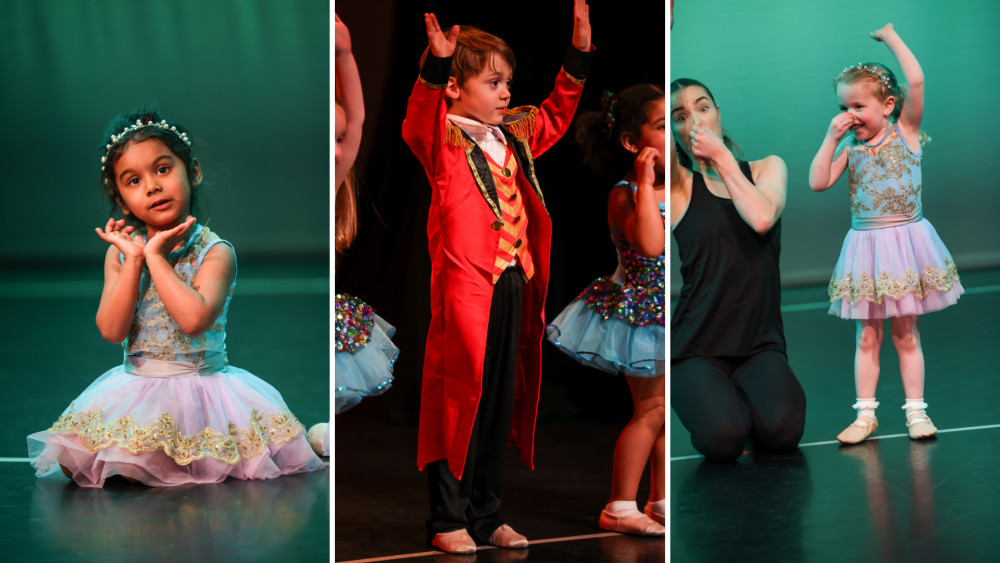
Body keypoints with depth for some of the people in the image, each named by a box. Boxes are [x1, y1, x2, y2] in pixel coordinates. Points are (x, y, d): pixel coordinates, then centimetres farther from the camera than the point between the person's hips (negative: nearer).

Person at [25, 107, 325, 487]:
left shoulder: (215, 251, -9)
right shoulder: (120, 253, 3)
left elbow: (194, 319, -27)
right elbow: (111, 330, -9)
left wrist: (155, 256, -20)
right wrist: (134, 259, -13)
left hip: (202, 382, -3)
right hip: (135, 387, 3)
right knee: (76, 463, -12)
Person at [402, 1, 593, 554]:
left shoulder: (515, 135, 14)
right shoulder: (444, 141, -7)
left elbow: (555, 115, 28)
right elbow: (419, 123, -28)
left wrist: (578, 53, 21)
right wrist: (435, 65, -43)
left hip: (513, 282, 7)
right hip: (464, 284, -7)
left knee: (501, 402, 13)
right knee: (458, 397, -1)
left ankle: (487, 514, 24)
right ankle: (447, 519, 9)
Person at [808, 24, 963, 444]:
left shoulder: (905, 130, -4)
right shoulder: (849, 146, 3)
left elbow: (916, 81, -17)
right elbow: (818, 182, -7)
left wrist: (890, 36, -9)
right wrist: (832, 137, -9)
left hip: (907, 240, -2)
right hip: (866, 246, 2)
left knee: (906, 334, 6)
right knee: (867, 336, 7)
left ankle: (915, 409, 13)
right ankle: (865, 413, 12)